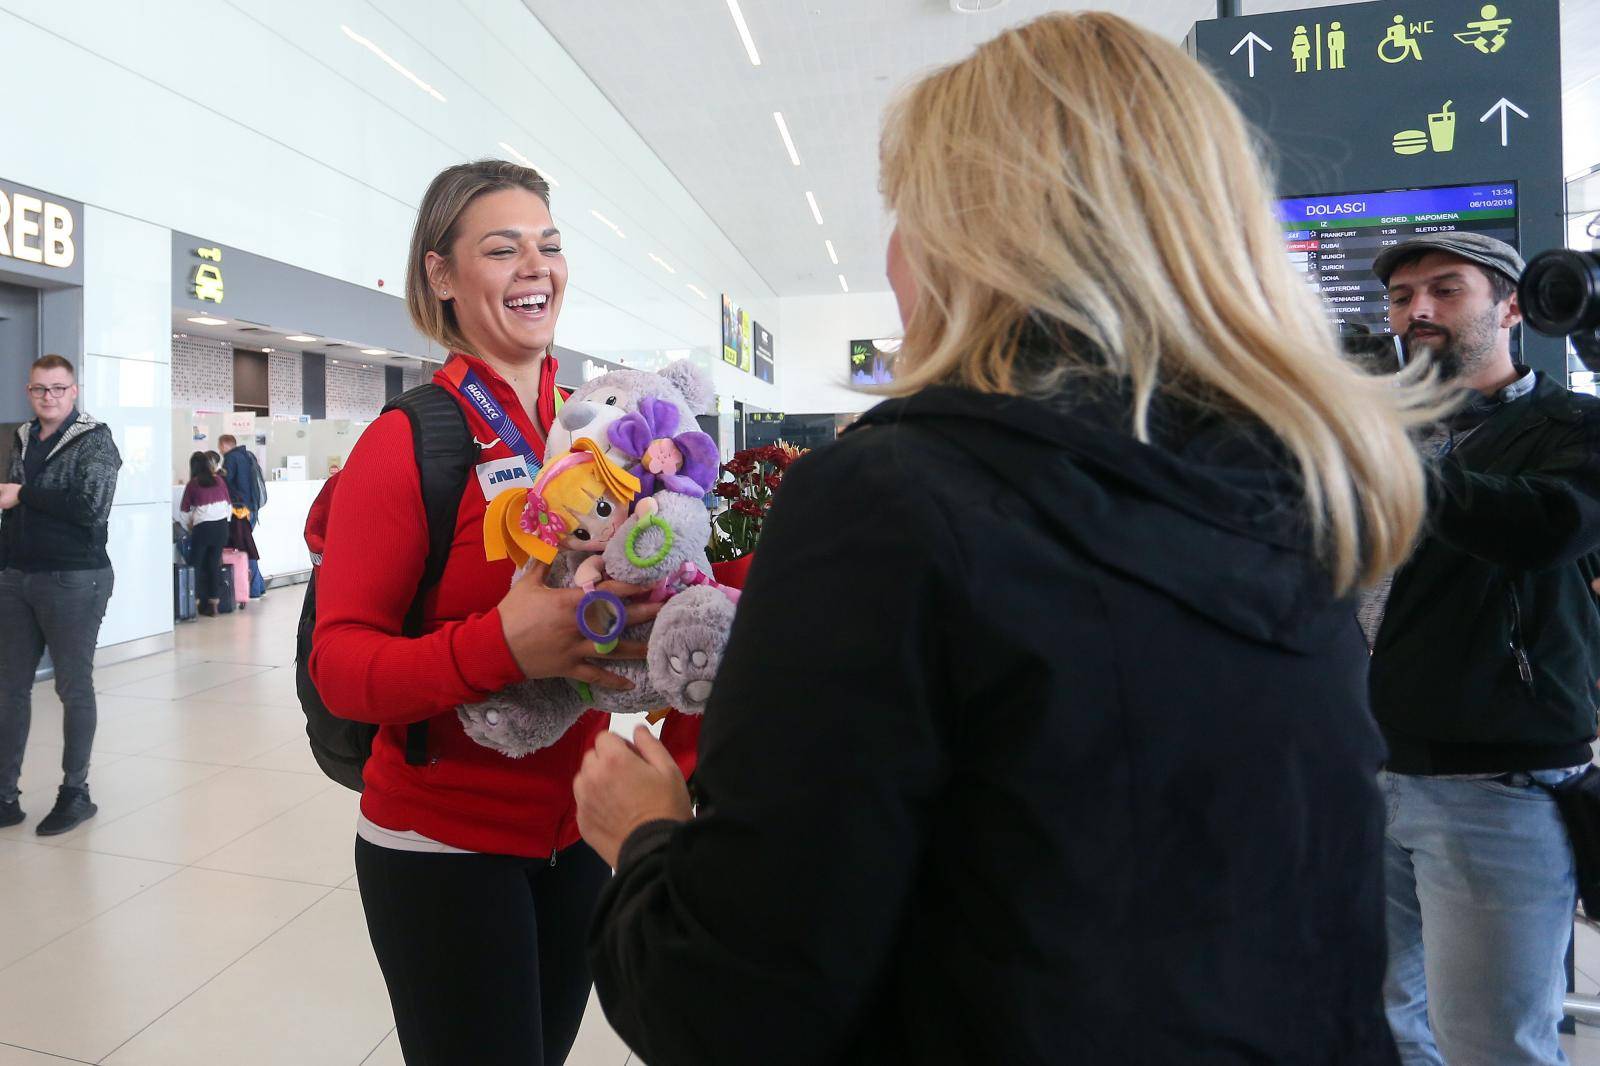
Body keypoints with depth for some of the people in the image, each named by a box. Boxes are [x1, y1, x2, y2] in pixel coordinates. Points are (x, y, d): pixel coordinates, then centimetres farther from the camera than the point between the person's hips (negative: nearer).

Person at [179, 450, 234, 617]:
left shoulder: (193, 484, 0)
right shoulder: (219, 480, 6)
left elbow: (184, 510, 7)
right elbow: (229, 504, 12)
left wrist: (188, 526, 24)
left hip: (203, 527, -3)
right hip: (222, 526, 3)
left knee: (196, 565, 6)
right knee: (214, 564, 8)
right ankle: (214, 602, 9)